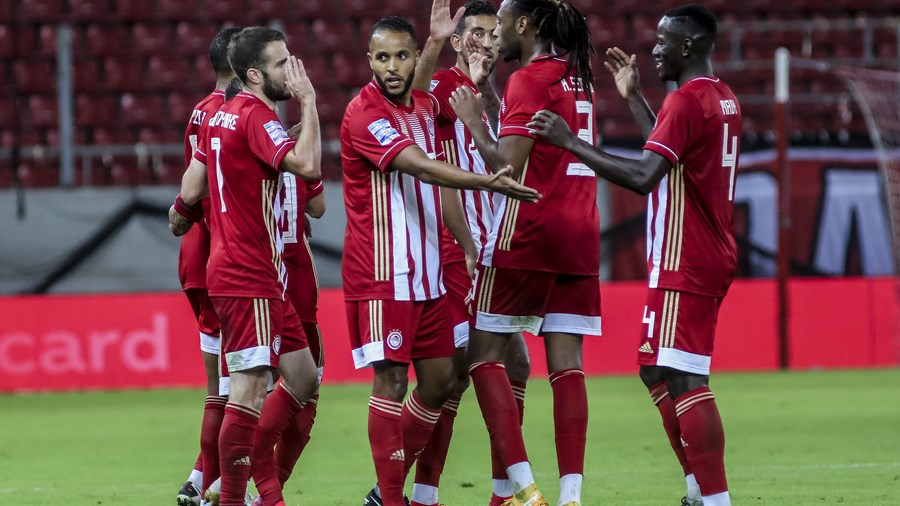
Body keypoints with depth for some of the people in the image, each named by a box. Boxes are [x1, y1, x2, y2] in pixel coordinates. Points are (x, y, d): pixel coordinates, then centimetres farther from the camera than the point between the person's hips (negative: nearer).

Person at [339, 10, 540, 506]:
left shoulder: (426, 105, 10)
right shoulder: (364, 114, -16)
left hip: (426, 271, 8)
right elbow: (421, 167, -29)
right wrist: (486, 182, -39)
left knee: (439, 381, 9)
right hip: (381, 273, -8)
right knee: (391, 379, -10)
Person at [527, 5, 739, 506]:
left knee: (682, 379, -10)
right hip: (713, 258, 10)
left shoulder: (686, 101, -16)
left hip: (683, 264, -10)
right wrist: (635, 98, 29)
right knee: (659, 372, 15)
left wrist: (571, 143, -20)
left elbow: (644, 176, -25)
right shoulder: (724, 100, 14)